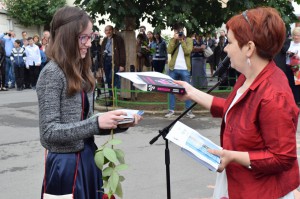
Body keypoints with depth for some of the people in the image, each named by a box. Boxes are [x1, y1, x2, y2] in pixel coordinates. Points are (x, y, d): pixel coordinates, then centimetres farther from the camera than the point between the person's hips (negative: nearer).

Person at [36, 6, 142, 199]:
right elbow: (49, 132, -19)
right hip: (65, 164, -7)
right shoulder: (52, 73, -14)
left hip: (88, 159, 7)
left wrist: (119, 124, -3)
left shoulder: (82, 72, 9)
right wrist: (97, 122, -25)